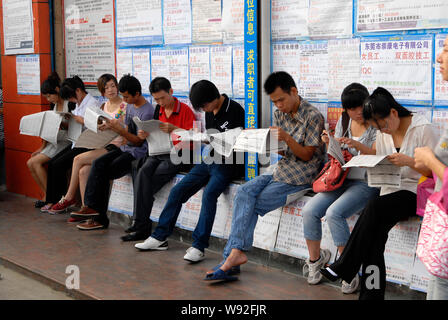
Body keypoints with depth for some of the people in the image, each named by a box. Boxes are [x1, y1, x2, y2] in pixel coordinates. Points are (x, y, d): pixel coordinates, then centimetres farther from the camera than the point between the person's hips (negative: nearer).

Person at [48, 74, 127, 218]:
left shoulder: (124, 106, -3)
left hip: (116, 146, -6)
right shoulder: (104, 106, 19)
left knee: (78, 159, -19)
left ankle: (69, 197, -4)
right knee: (83, 171, -20)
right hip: (103, 146, 6)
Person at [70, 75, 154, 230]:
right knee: (98, 163, -14)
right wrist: (113, 127, -3)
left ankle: (99, 218, -8)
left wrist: (119, 129, -22)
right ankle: (94, 211, -18)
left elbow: (138, 141, -14)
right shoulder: (130, 106, 13)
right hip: (126, 148, 8)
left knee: (103, 173, -18)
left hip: (139, 152, -8)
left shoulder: (147, 111, -15)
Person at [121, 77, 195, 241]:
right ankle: (141, 225, -29)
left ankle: (141, 226, -14)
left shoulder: (185, 110, -1)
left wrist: (174, 129, -21)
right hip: (158, 153, 5)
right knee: (143, 172, -27)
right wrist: (146, 135, 2)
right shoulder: (158, 110, 17)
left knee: (148, 182, -25)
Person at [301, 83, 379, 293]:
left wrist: (358, 145, -28)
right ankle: (315, 258, 9)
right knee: (309, 211, -15)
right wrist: (330, 144, -3)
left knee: (334, 213, -29)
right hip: (342, 180, 6)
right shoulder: (343, 122, 12)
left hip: (366, 183, -6)